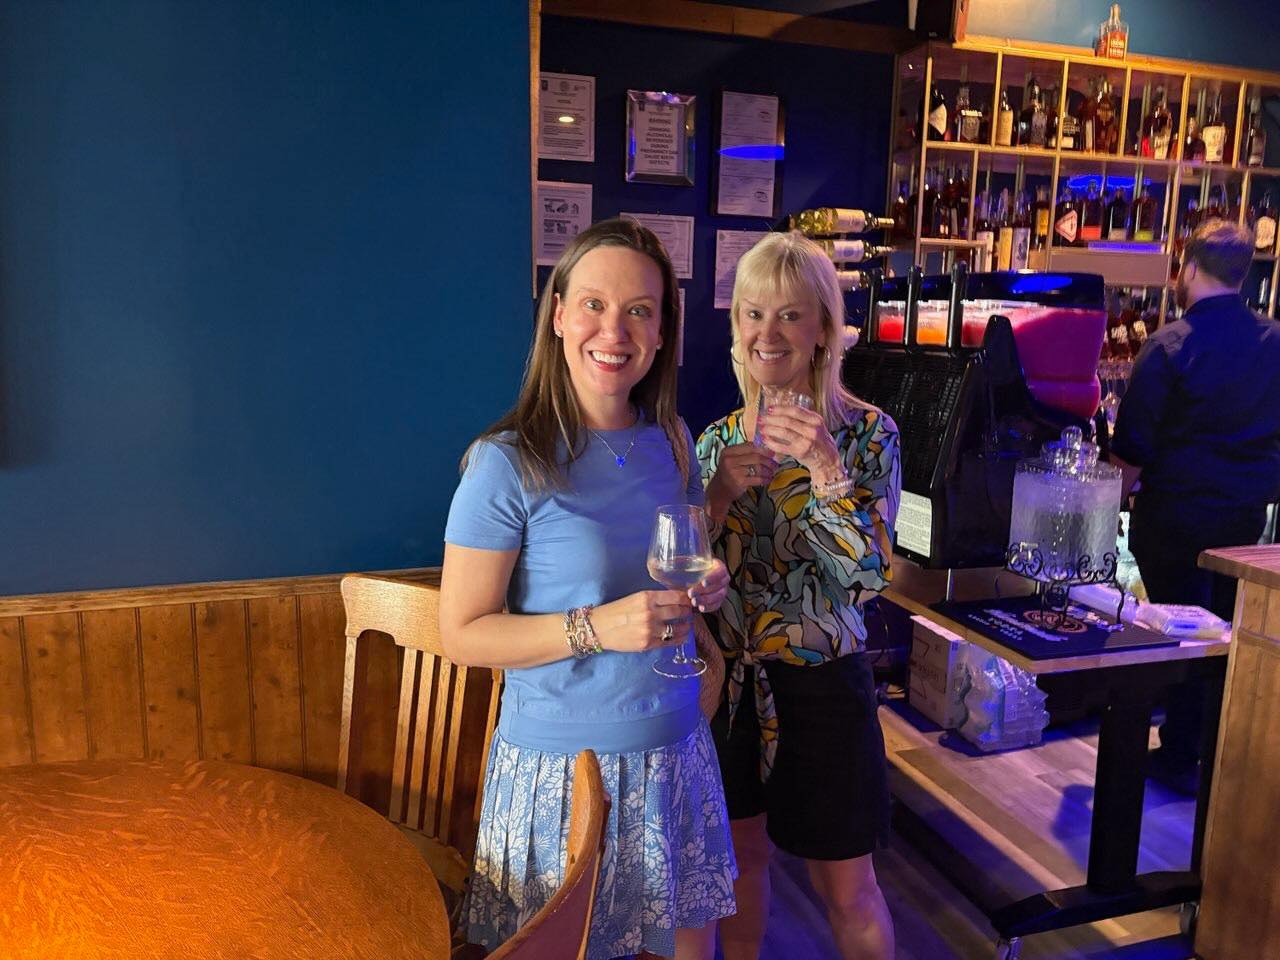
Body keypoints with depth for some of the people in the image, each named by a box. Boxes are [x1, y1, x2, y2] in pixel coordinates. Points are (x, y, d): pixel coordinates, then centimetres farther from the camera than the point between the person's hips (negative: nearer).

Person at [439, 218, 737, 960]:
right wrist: (596, 627, -25)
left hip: (674, 747, 5)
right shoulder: (508, 464, -15)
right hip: (560, 762, -5)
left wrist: (706, 587, -6)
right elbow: (462, 634, -13)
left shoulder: (673, 444, 2)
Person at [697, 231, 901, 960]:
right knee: (743, 852, 20)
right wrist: (720, 492, -17)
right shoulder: (719, 437, 1)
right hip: (731, 680, 4)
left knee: (846, 886, 11)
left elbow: (872, 576, -18)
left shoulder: (867, 432, -10)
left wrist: (825, 468, -29)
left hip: (821, 684, -3)